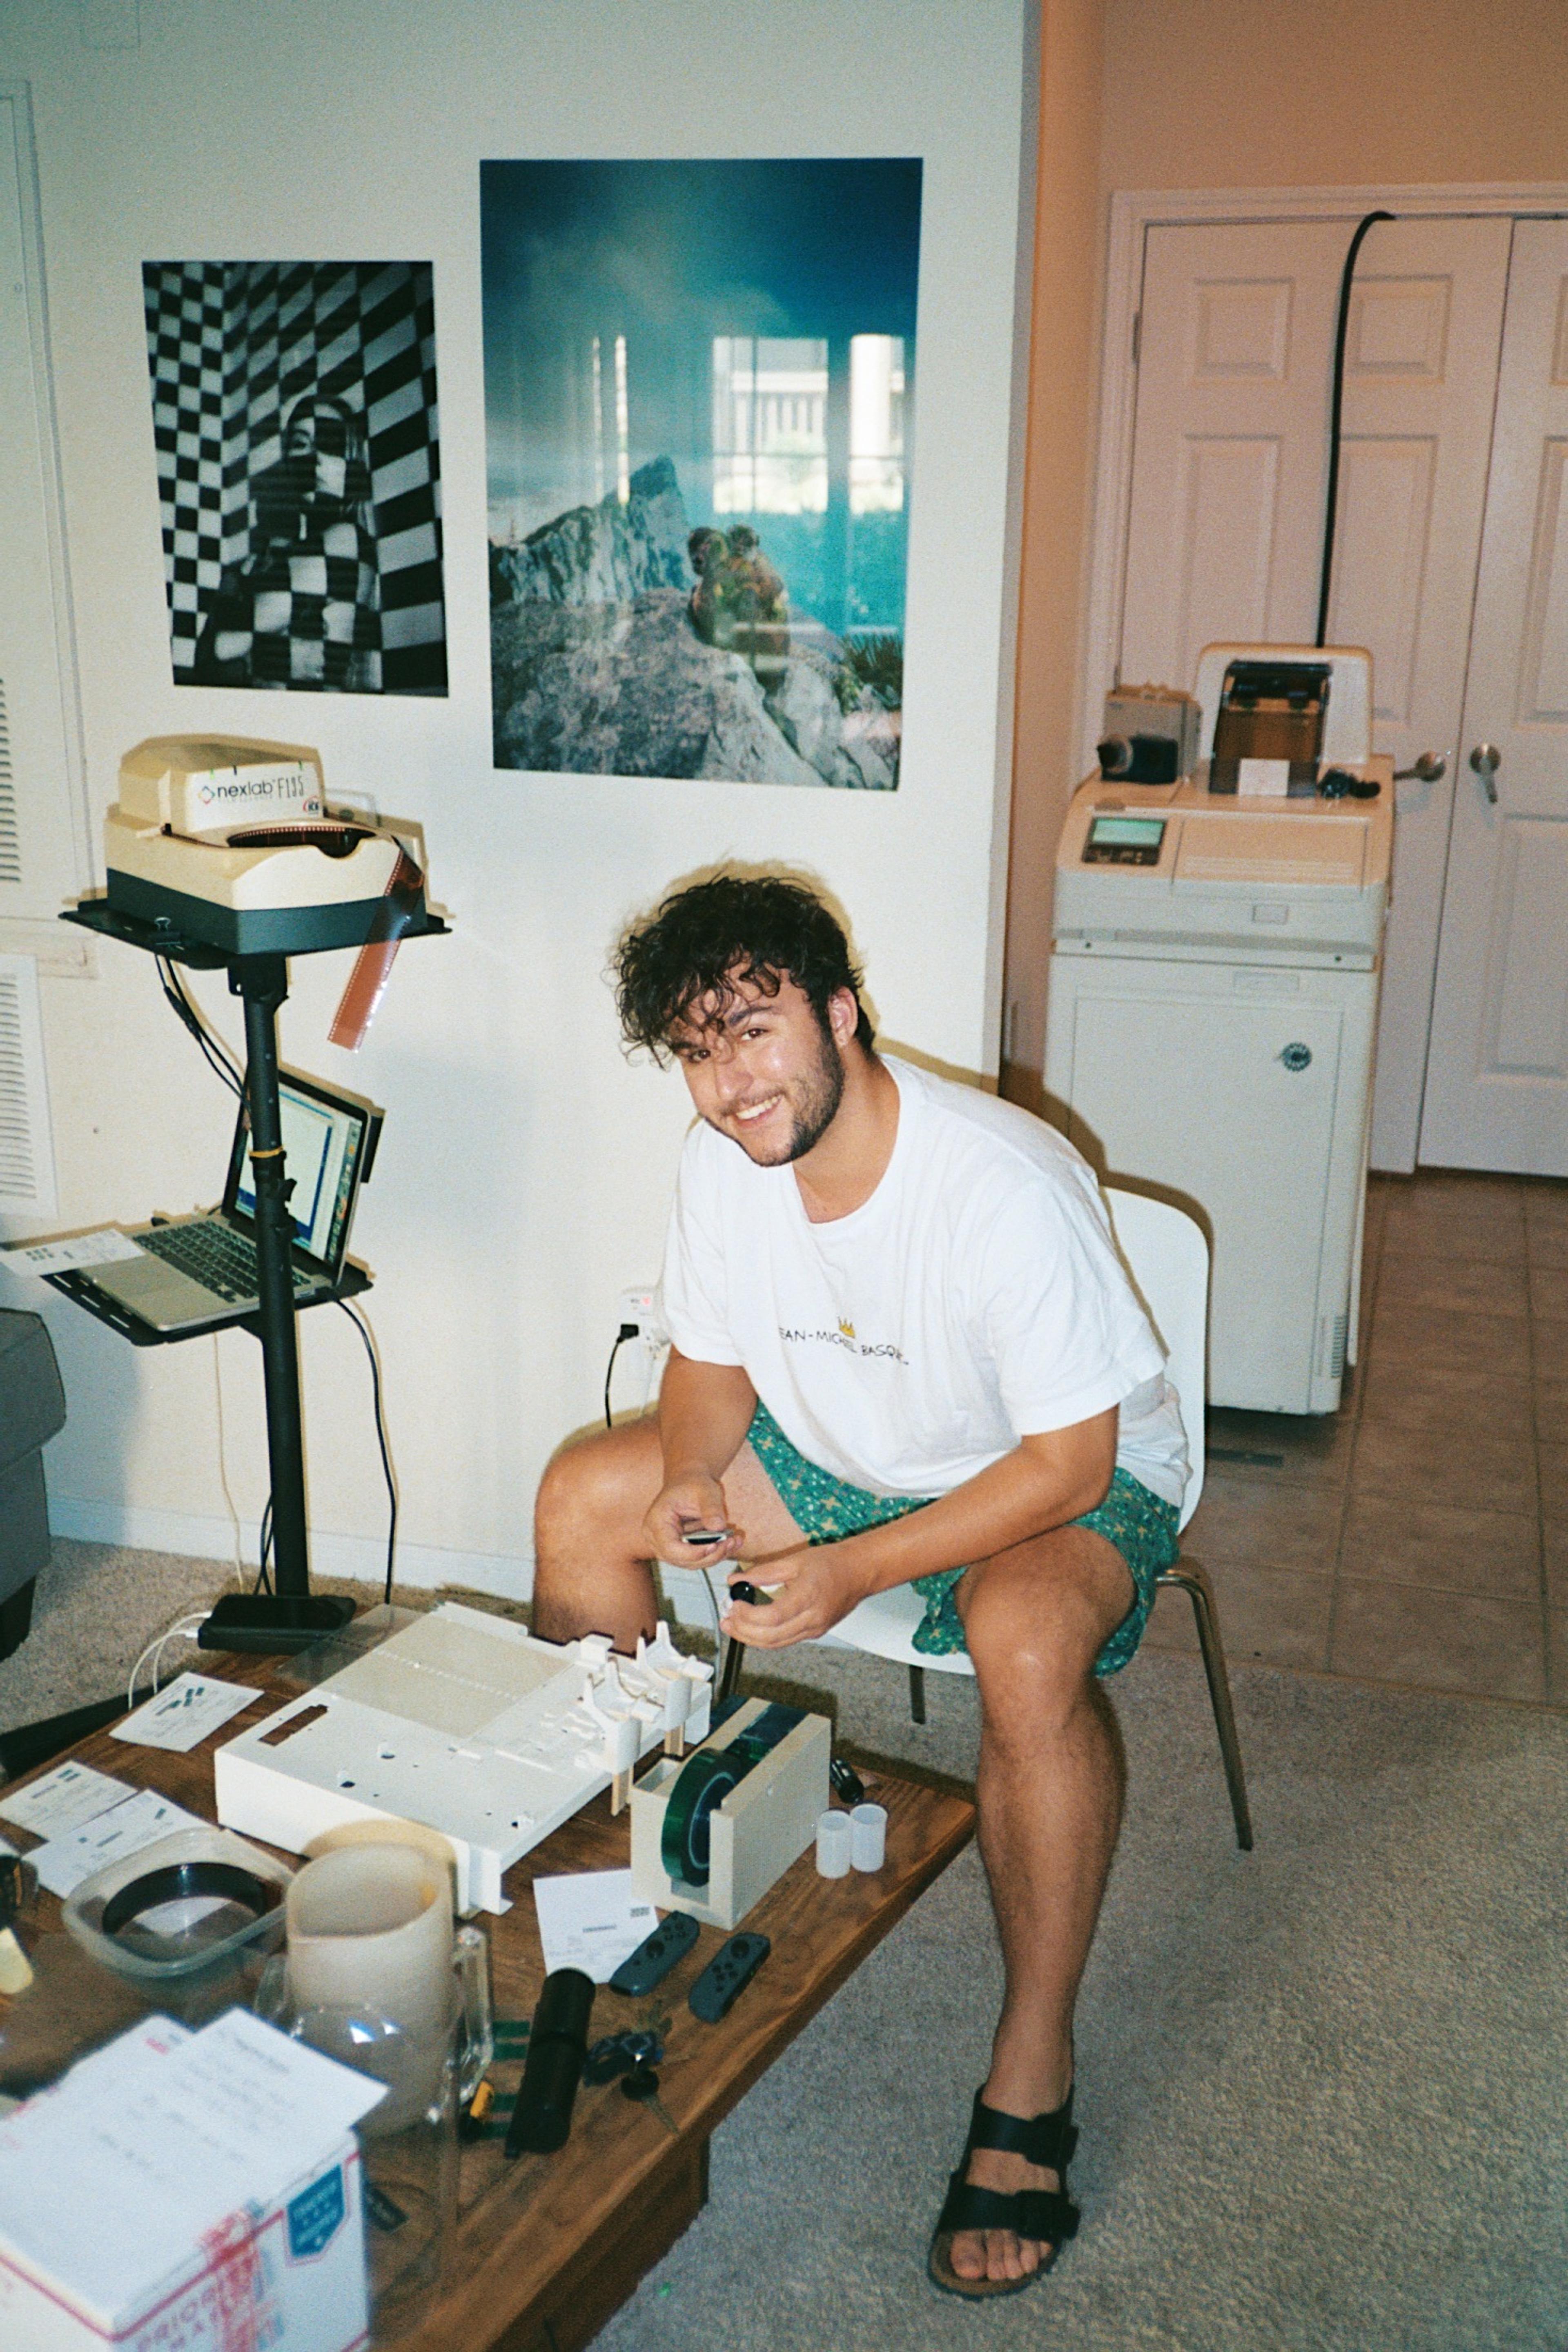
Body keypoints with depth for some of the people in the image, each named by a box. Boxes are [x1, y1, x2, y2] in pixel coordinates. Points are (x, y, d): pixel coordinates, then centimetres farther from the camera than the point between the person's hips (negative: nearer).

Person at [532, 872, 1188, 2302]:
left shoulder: (1007, 1191, -33)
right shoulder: (720, 1165, -13)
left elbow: (1066, 1463, -28)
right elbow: (714, 1365, 1)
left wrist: (854, 1570, -34)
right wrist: (693, 1478, -21)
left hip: (1075, 1483, -6)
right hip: (842, 1449, 7)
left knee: (1028, 1643, -39)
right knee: (582, 1501, -3)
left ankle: (1031, 2075, -18)